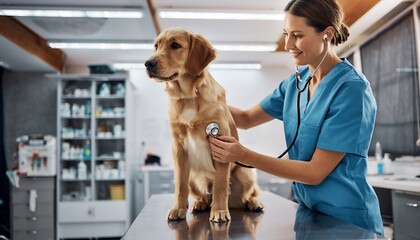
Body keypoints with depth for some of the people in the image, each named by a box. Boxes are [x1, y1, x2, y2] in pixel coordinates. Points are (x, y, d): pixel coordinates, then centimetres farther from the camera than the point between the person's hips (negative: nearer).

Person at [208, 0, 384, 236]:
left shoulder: (351, 88, -20)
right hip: (308, 210, 6)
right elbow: (247, 118, 8)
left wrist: (244, 155, -26)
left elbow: (316, 172, -21)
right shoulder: (296, 82, 0)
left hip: (347, 220, -6)